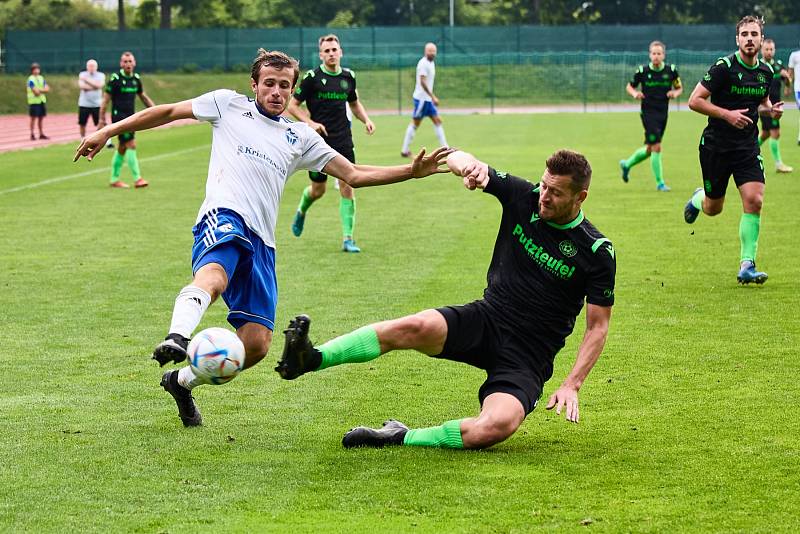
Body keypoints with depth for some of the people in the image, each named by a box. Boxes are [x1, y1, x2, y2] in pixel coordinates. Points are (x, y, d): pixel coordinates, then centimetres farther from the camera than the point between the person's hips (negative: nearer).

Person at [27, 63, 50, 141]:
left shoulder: (41, 78, 12)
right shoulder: (31, 80, -10)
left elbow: (47, 89, 4)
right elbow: (36, 92, -18)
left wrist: (39, 90, -11)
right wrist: (43, 90, -2)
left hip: (42, 101, 7)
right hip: (34, 101, -7)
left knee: (41, 117, 10)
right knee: (34, 118, -5)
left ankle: (41, 134, 16)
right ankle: (32, 135, -1)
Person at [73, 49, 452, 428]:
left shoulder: (300, 138, 26)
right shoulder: (228, 105, 18)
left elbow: (354, 175, 23)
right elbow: (168, 112, 21)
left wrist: (412, 171, 12)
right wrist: (107, 132, 16)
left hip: (261, 240, 5)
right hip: (223, 216, -5)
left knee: (256, 344, -5)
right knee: (213, 278, -41)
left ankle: (183, 381, 17)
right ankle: (177, 338, -67)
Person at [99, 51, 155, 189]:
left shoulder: (136, 78, 8)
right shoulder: (115, 78, -10)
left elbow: (143, 97, 21)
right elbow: (106, 99, -7)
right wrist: (102, 119, -9)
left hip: (130, 117, 7)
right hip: (119, 116, -7)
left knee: (122, 148, 12)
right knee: (131, 145, -14)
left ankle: (114, 179, 22)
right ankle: (137, 179, -14)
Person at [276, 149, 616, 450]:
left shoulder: (597, 252, -10)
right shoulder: (523, 197, -2)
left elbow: (598, 326, -3)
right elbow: (456, 158, 0)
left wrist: (571, 385, -13)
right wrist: (469, 165, -25)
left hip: (528, 358, -3)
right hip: (484, 321, 3)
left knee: (497, 426, -33)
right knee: (418, 327, -31)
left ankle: (400, 439, -21)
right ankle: (311, 359, -36)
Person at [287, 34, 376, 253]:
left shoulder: (348, 76, 6)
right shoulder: (312, 77, -7)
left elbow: (355, 103, 23)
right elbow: (292, 105, -4)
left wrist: (366, 120, 4)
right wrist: (310, 123, -18)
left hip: (343, 141, 3)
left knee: (347, 187, -7)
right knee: (318, 190, 7)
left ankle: (347, 238, -4)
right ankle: (301, 212, 42)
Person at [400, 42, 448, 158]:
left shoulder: (431, 63, 13)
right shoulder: (423, 64, -16)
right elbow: (422, 82, -23)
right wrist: (433, 97, -25)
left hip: (428, 99, 9)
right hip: (421, 98, -9)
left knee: (437, 121, 7)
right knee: (415, 124, -4)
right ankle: (404, 150, 2)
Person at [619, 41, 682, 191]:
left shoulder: (671, 71, -1)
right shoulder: (643, 71, -7)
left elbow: (679, 88, 12)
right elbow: (629, 86, 7)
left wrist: (675, 93, -11)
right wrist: (634, 93, -15)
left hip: (663, 114, 4)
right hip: (648, 113, -4)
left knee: (650, 149, 14)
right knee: (656, 147, -12)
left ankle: (627, 164, 39)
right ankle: (660, 183, -2)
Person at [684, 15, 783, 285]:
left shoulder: (766, 71, 4)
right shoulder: (724, 67, -14)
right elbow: (695, 101, -14)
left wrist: (771, 110, 0)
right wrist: (727, 114, -23)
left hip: (747, 147, 4)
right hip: (716, 146, -4)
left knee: (754, 201, -14)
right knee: (713, 209, 8)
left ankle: (747, 265, -8)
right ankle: (698, 198, 47)